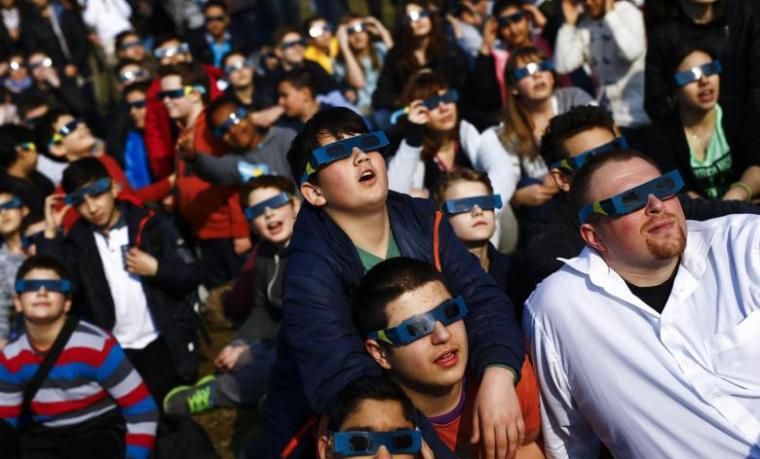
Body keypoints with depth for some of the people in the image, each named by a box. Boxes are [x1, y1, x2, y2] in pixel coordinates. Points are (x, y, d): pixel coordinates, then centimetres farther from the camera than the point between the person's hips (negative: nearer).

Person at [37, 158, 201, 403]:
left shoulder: (150, 225, -2)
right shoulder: (77, 241, 2)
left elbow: (190, 278, -1)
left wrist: (156, 269, -16)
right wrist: (50, 234, -14)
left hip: (163, 344, -1)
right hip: (114, 353, 1)